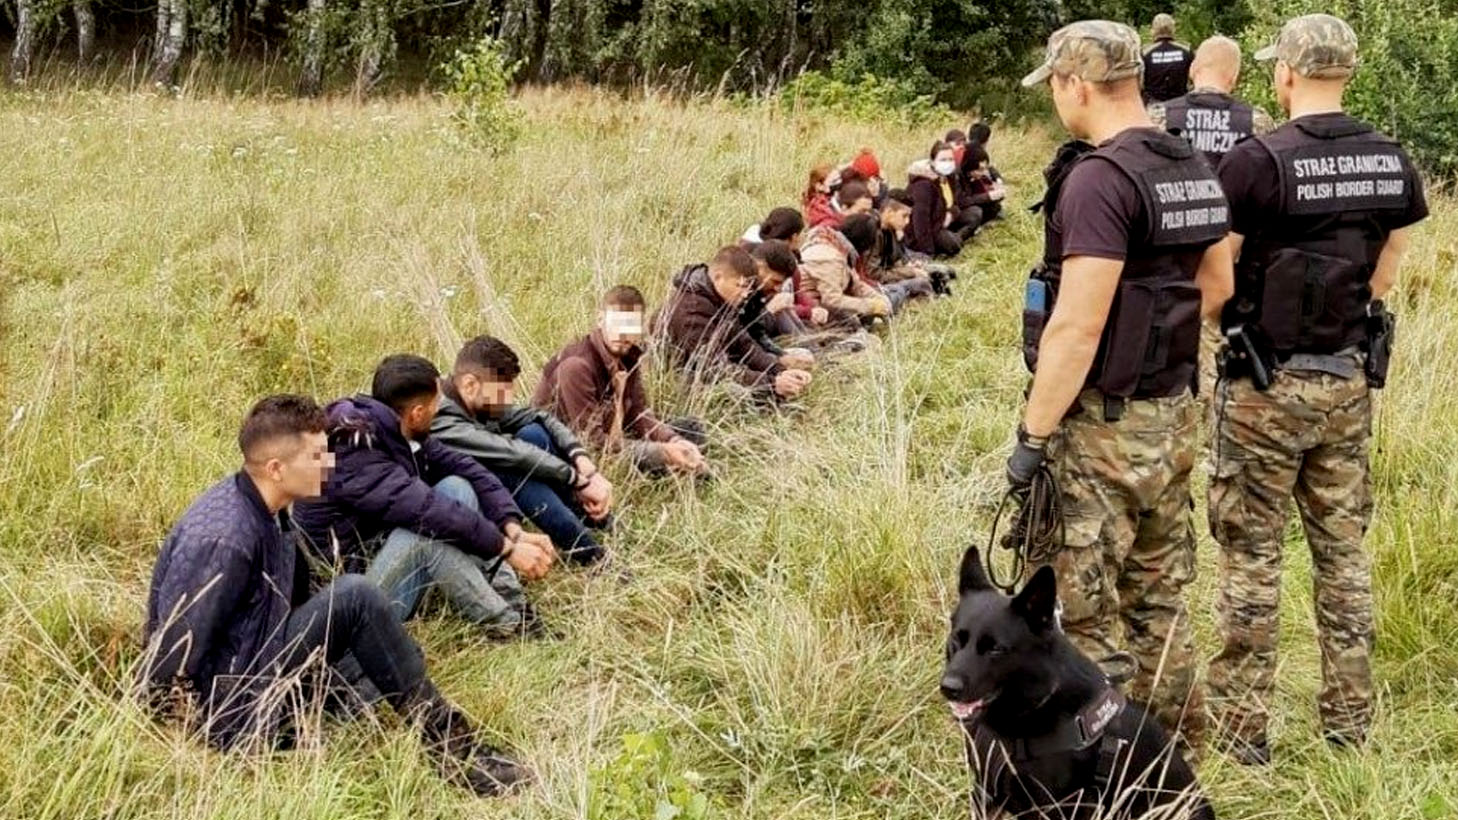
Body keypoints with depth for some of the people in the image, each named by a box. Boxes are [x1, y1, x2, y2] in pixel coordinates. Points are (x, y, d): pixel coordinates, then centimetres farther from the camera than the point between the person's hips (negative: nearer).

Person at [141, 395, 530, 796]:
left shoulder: (267, 511, 4)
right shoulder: (223, 539, -26)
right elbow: (176, 649, -25)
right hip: (226, 709, -10)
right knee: (354, 598, -19)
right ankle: (452, 747, -12)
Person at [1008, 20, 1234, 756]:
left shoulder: (1100, 177, -19)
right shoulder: (1192, 168, 8)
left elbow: (1077, 325, -23)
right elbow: (1217, 283, 22)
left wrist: (1033, 435, -18)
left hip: (1103, 427, -9)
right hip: (1173, 417, 9)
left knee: (1084, 619, 0)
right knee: (1159, 604, 18)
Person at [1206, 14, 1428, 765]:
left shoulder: (1257, 160, -17)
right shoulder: (1392, 163, 1)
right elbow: (1384, 275, 11)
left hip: (1267, 385, -5)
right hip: (1350, 381, 5)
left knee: (1251, 554, 4)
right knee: (1343, 549, 15)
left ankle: (1241, 725, 9)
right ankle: (1349, 718, 21)